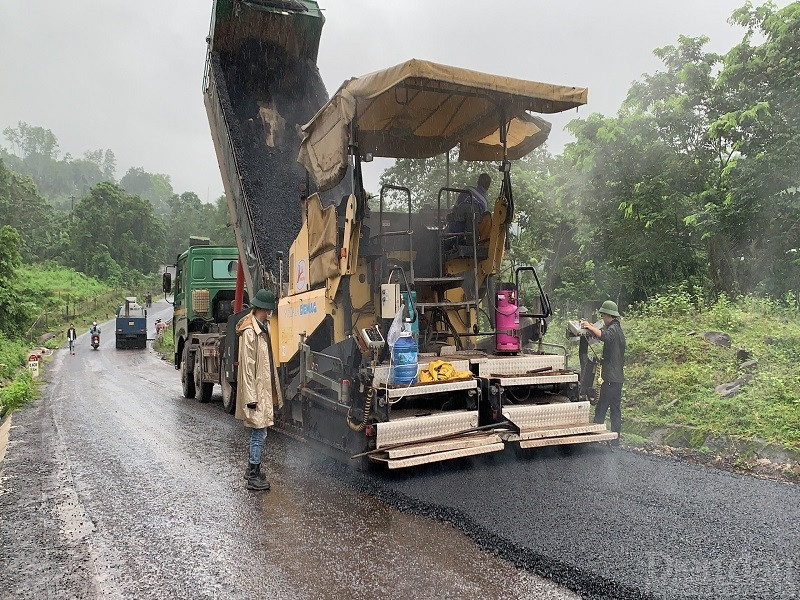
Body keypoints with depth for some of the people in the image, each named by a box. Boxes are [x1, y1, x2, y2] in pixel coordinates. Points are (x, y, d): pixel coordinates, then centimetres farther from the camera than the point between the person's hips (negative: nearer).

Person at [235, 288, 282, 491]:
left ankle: (252, 470, 29)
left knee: (258, 432, 17)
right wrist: (251, 397, -19)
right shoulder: (249, 332, -19)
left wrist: (273, 391, 19)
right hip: (256, 391, -9)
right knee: (259, 433, -3)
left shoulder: (264, 327, 10)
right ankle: (253, 477, 8)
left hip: (264, 389, 9)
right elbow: (247, 366, -19)